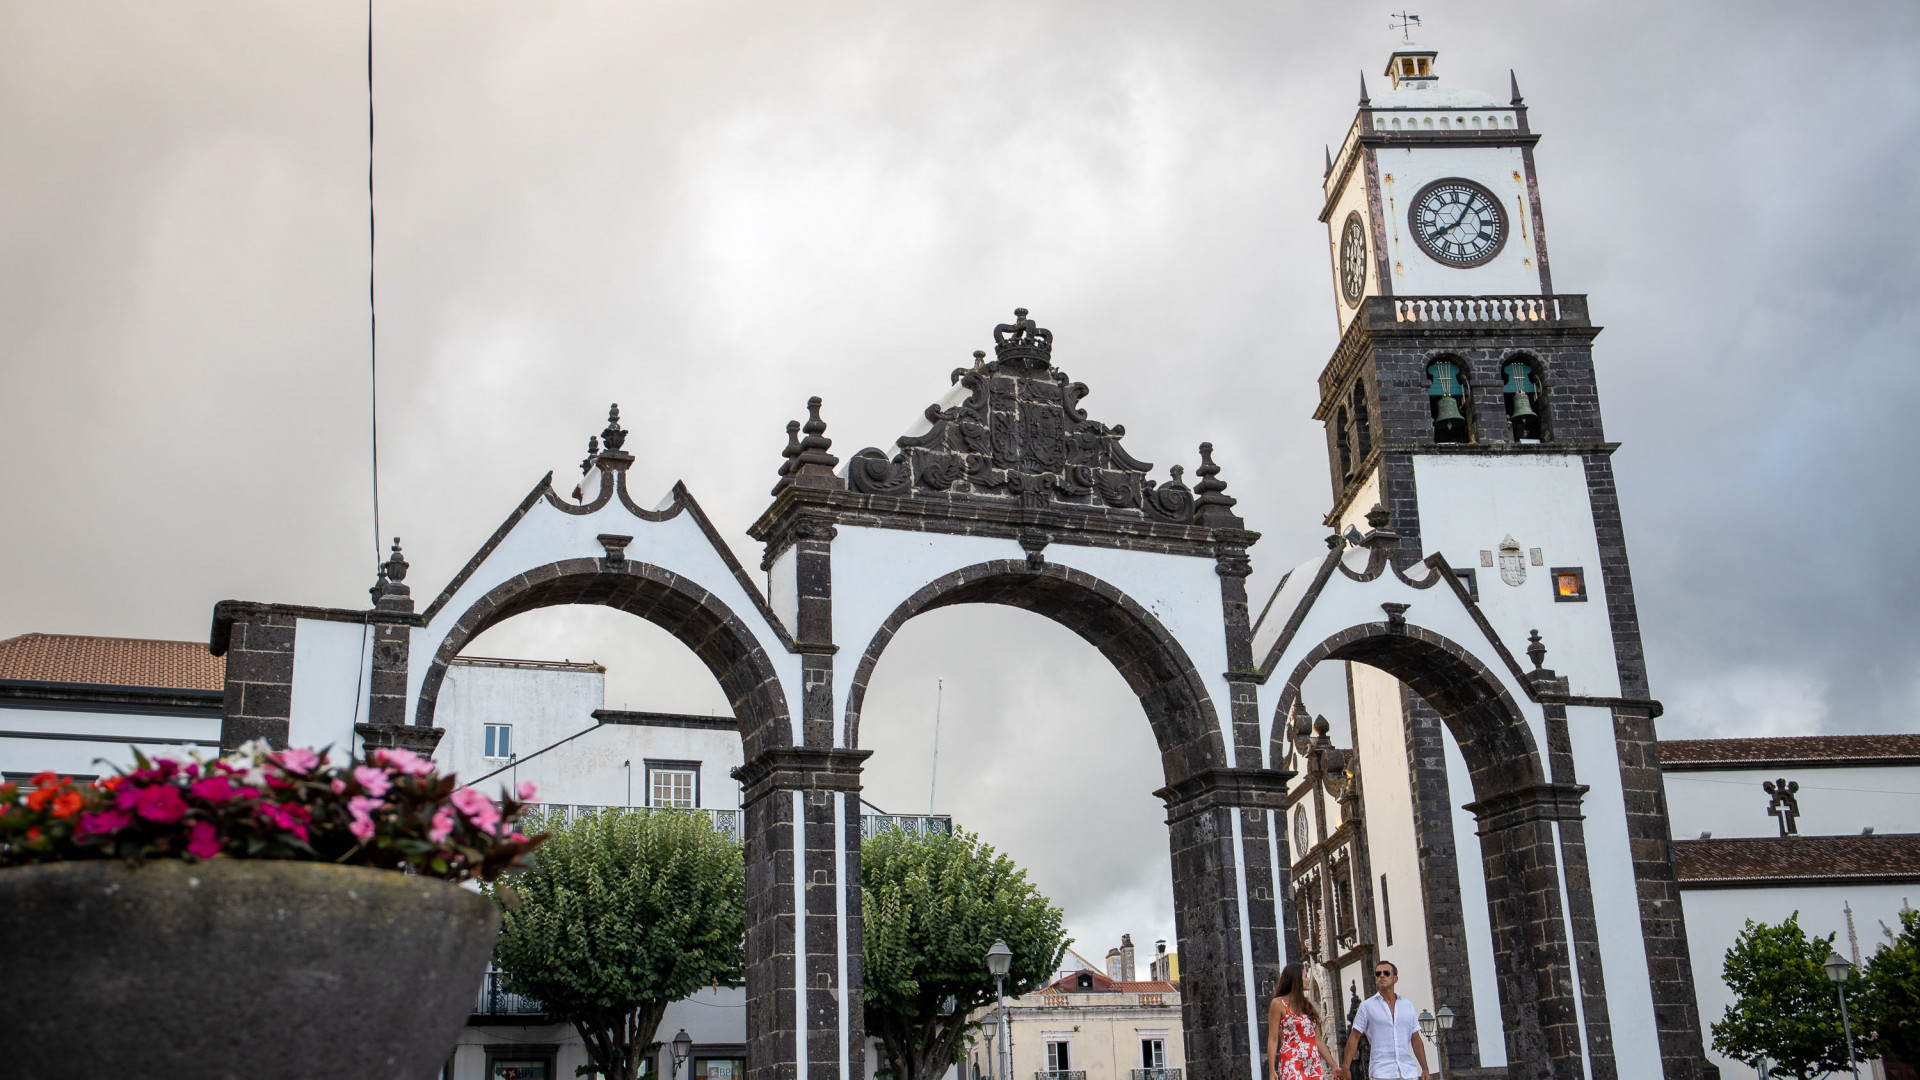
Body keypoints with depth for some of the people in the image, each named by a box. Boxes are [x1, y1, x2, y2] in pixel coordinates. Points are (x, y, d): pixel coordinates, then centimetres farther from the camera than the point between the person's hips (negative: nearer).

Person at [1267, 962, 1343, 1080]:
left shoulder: (1308, 1005, 19)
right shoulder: (1279, 1004, 2)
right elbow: (1273, 1039, -4)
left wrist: (1334, 1066, 14)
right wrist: (1271, 1070, -13)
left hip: (1313, 1065, 6)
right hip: (1292, 1066, -6)